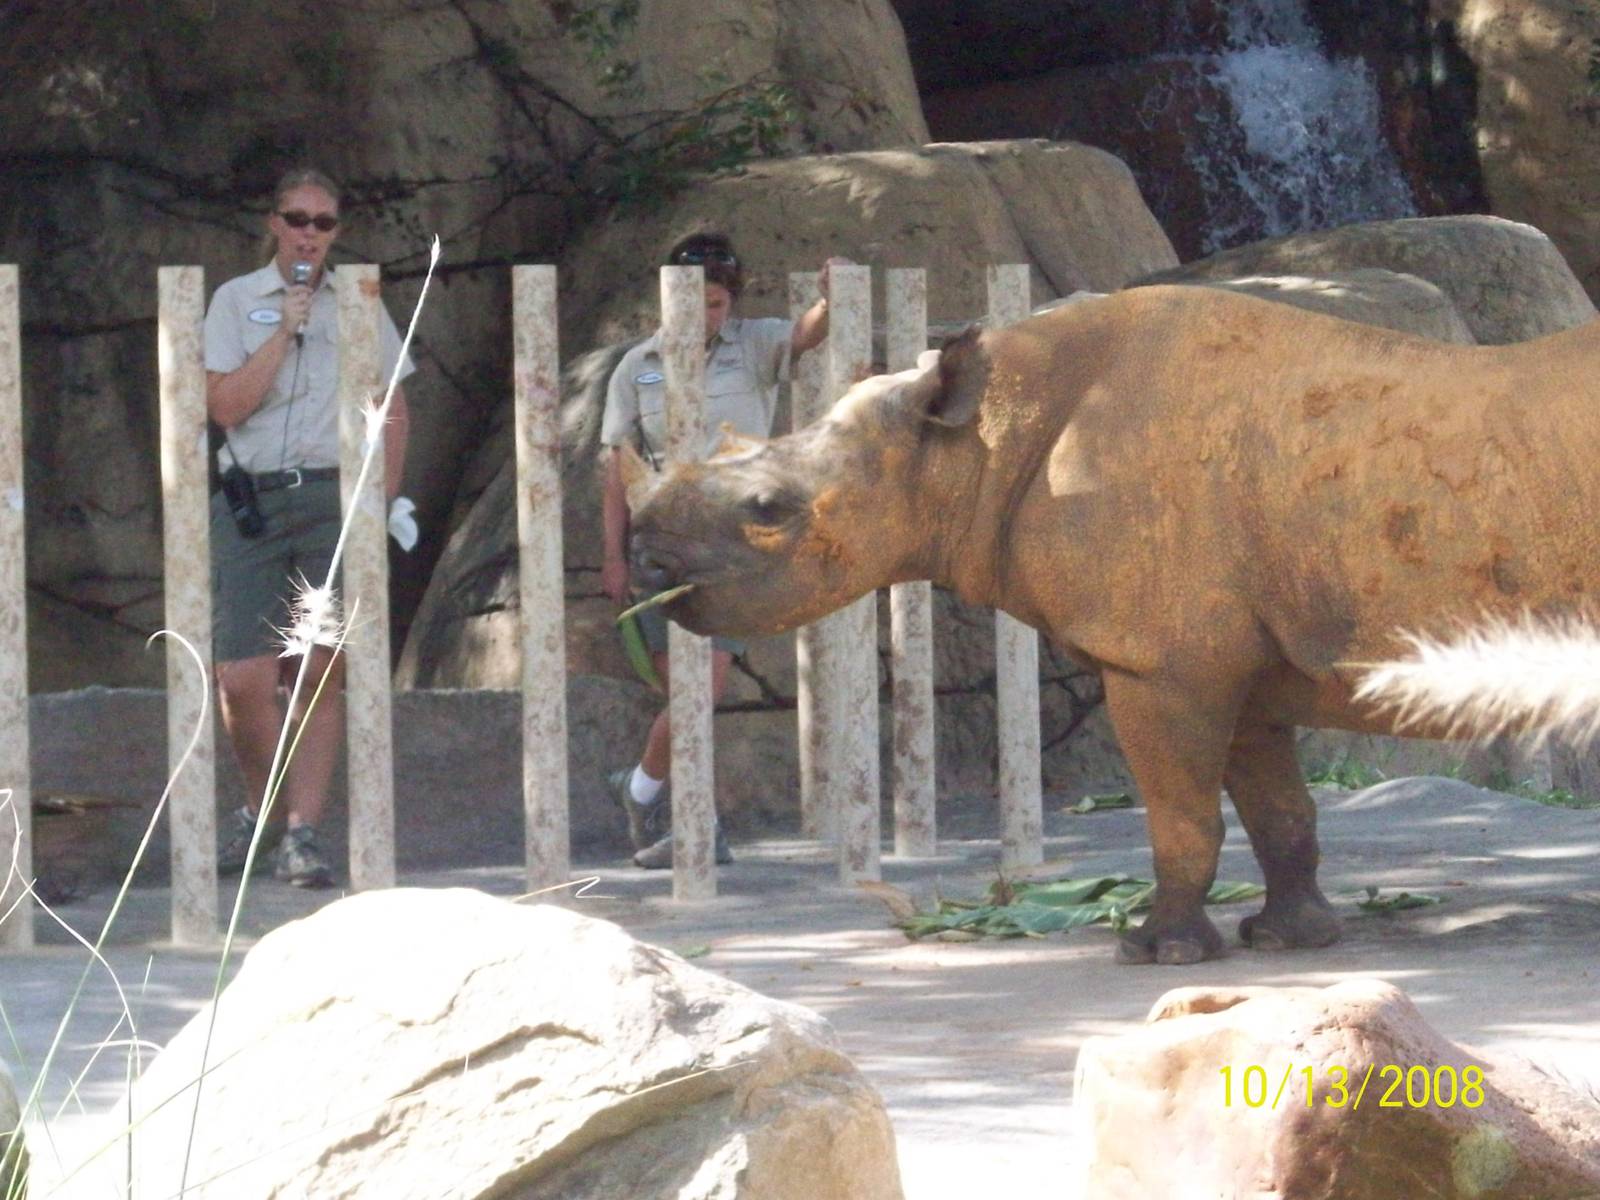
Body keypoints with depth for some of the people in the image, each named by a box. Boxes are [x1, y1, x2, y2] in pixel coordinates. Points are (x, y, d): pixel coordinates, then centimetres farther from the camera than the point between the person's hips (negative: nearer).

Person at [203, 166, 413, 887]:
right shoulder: (237, 301, 6)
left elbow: (393, 413, 17)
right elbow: (224, 404, -6)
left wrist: (383, 499, 8)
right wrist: (285, 329, -10)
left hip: (337, 499, 1)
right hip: (252, 499, -1)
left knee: (323, 675, -4)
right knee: (243, 679, -9)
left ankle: (302, 835, -2)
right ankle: (261, 808, 16)